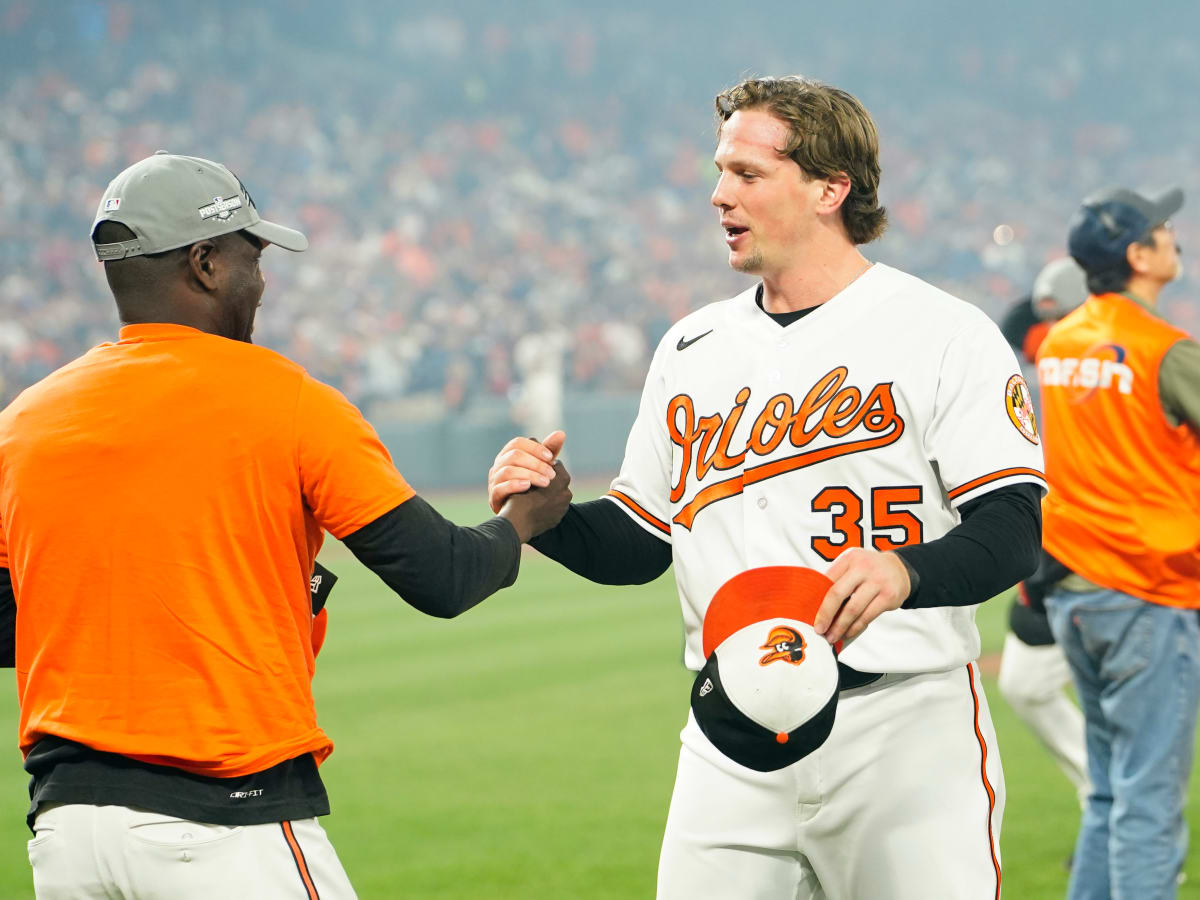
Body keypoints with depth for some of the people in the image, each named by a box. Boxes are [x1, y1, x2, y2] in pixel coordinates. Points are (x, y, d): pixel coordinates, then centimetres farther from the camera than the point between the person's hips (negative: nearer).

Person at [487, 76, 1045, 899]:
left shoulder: (943, 334, -3)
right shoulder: (692, 347, 16)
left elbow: (1012, 530, -11)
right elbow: (638, 543, 19)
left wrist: (905, 571, -30)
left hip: (905, 733, -4)